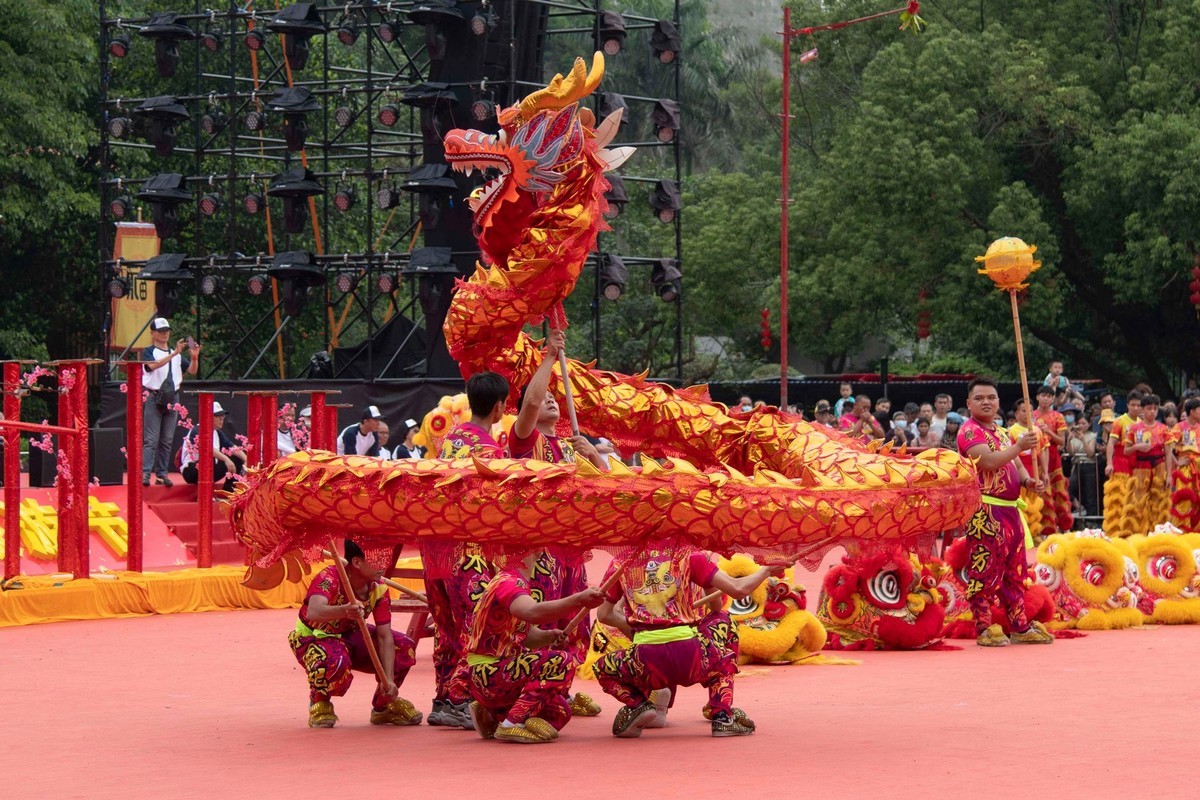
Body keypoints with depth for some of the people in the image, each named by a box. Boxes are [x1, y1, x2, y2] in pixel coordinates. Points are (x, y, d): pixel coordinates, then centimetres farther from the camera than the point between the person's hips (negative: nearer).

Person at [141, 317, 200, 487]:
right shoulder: (149, 352, 0)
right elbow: (154, 365, -21)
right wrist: (174, 353, -28)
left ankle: (162, 473, 9)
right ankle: (145, 473, -14)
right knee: (150, 439, -10)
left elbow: (192, 371, 13)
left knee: (167, 440, 5)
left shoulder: (177, 355, 16)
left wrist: (194, 357, -8)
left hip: (171, 398, 5)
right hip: (153, 398, -5)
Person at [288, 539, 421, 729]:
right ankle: (320, 703, -7)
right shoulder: (329, 579, -31)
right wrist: (344, 611, -71)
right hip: (313, 638, -6)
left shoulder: (379, 589, -14)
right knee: (335, 661, -41)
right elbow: (313, 613, -50)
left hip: (349, 635, 6)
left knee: (405, 647, -12)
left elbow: (384, 637, -15)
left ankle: (382, 706, 10)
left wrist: (389, 680, -25)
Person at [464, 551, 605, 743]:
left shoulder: (512, 582, 15)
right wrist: (578, 600, -49)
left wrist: (550, 636, -3)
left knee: (560, 711, 13)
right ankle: (513, 723, -24)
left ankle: (492, 716, 14)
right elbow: (534, 612, -41)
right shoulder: (507, 583, -18)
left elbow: (527, 636, 17)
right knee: (560, 663, -24)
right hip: (489, 675, -10)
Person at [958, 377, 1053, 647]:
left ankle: (1020, 627, 18)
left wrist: (1028, 481, 2)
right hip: (984, 511, -9)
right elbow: (988, 461, -22)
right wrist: (1019, 446, -24)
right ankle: (984, 629, -3)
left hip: (1010, 510, 9)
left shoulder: (1002, 433, 21)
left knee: (1014, 572, 12)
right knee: (985, 570, -8)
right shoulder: (970, 431, -7)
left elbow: (1015, 465, 23)